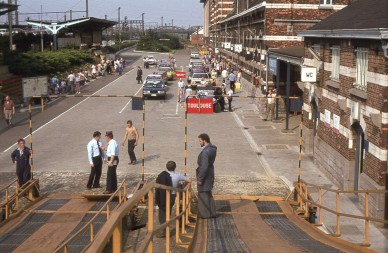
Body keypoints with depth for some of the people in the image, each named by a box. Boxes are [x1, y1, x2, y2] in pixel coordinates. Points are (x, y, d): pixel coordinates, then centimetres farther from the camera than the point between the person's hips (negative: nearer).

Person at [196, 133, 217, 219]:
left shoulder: (205, 152, -24)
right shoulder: (212, 148, 6)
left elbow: (204, 167, -24)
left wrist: (200, 179, -19)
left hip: (205, 175, -10)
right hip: (210, 174, 10)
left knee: (203, 195, 1)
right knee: (208, 194, 19)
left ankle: (205, 214, 8)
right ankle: (211, 212, 26)